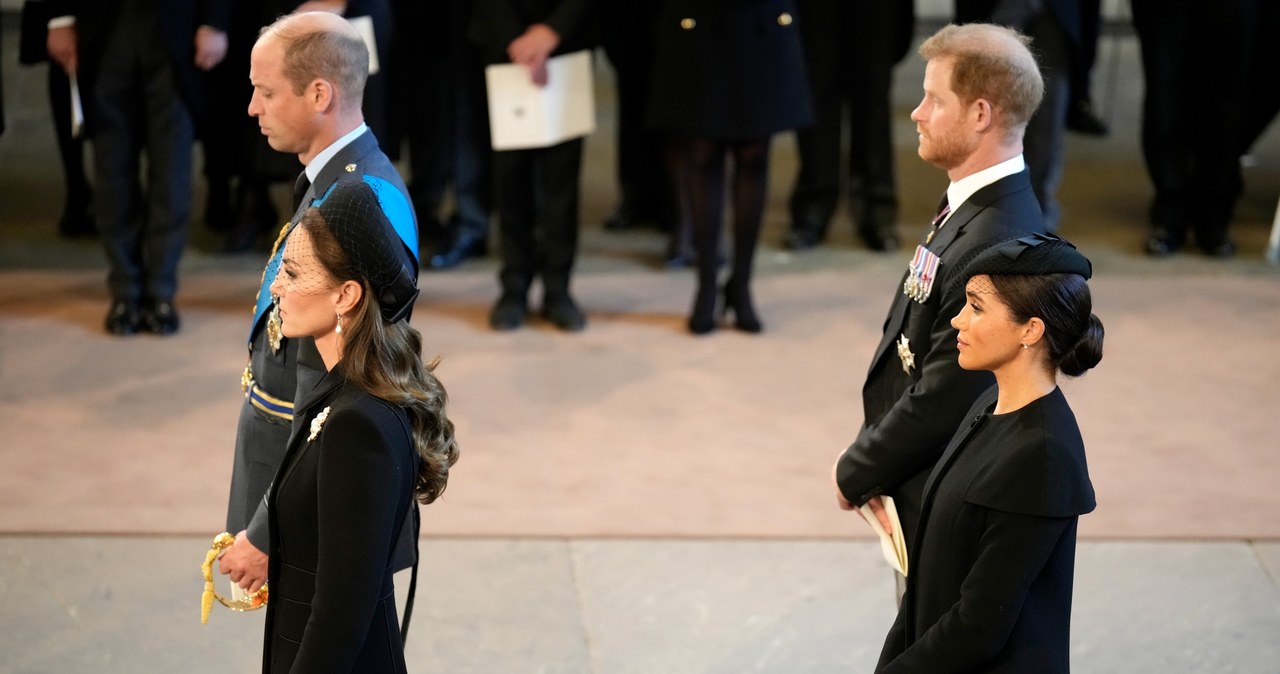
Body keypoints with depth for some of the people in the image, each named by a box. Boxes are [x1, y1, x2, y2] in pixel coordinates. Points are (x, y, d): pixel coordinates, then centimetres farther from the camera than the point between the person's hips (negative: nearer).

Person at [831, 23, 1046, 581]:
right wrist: (870, 462, 5)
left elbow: (944, 398, -25)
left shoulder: (994, 244, -29)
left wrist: (856, 472, -12)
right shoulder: (970, 208, 4)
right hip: (924, 493, 9)